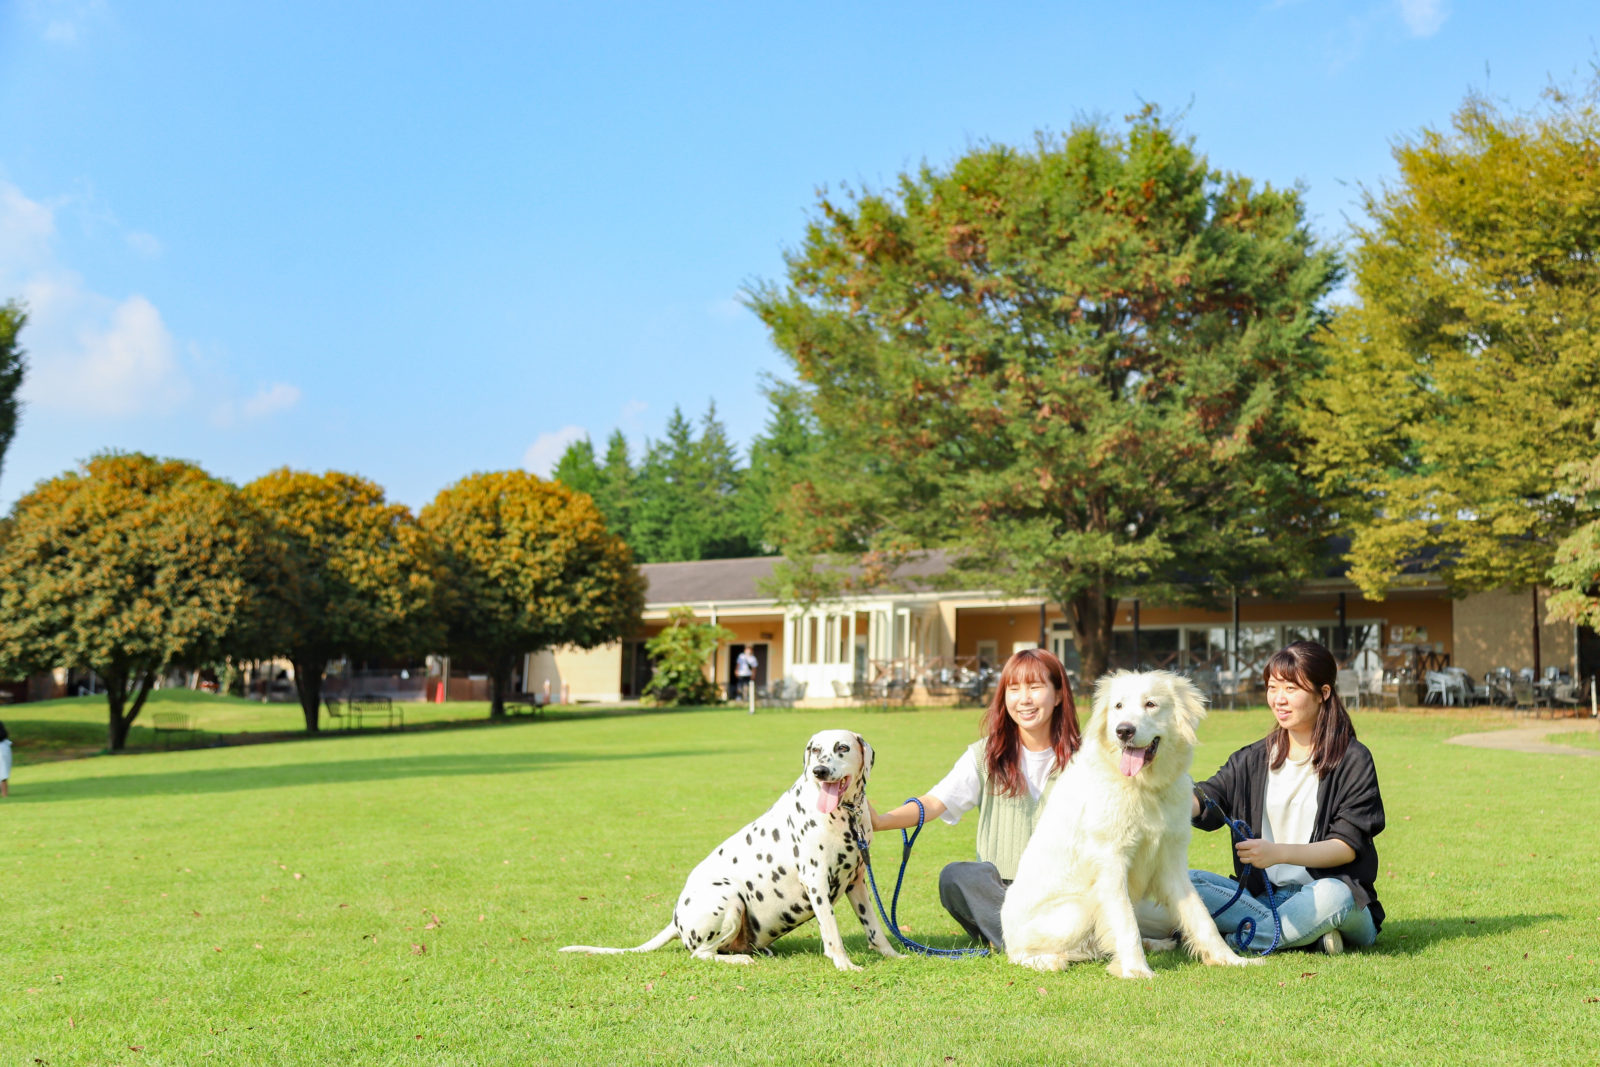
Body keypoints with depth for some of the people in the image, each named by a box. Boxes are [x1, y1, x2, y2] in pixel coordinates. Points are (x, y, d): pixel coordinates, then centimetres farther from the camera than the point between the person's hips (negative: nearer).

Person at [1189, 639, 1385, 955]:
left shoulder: (1353, 760, 0)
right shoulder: (1252, 760, 14)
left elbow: (1348, 845, -8)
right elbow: (1203, 802, -2)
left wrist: (1279, 852, -24)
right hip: (1263, 896, 4)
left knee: (1332, 894, -39)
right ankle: (1306, 933, -27)